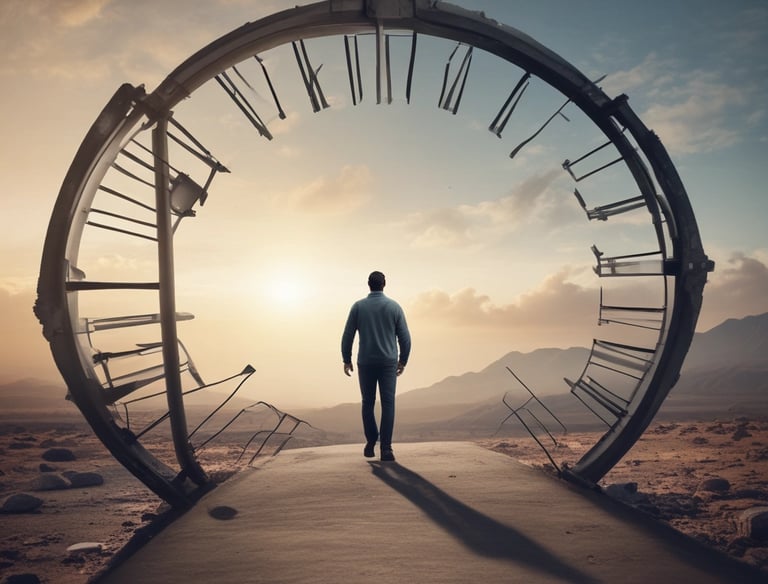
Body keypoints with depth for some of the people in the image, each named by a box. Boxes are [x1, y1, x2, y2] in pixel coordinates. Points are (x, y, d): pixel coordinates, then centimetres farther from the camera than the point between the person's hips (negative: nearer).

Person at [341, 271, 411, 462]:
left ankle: (371, 443, 18)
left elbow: (347, 336, 0)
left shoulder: (358, 306, 0)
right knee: (388, 405, 0)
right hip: (388, 363, 0)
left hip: (365, 363, 1)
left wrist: (346, 360, 10)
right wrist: (403, 360, 13)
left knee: (368, 403, 15)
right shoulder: (394, 306, 1)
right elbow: (405, 338, 1)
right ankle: (386, 448, -7)